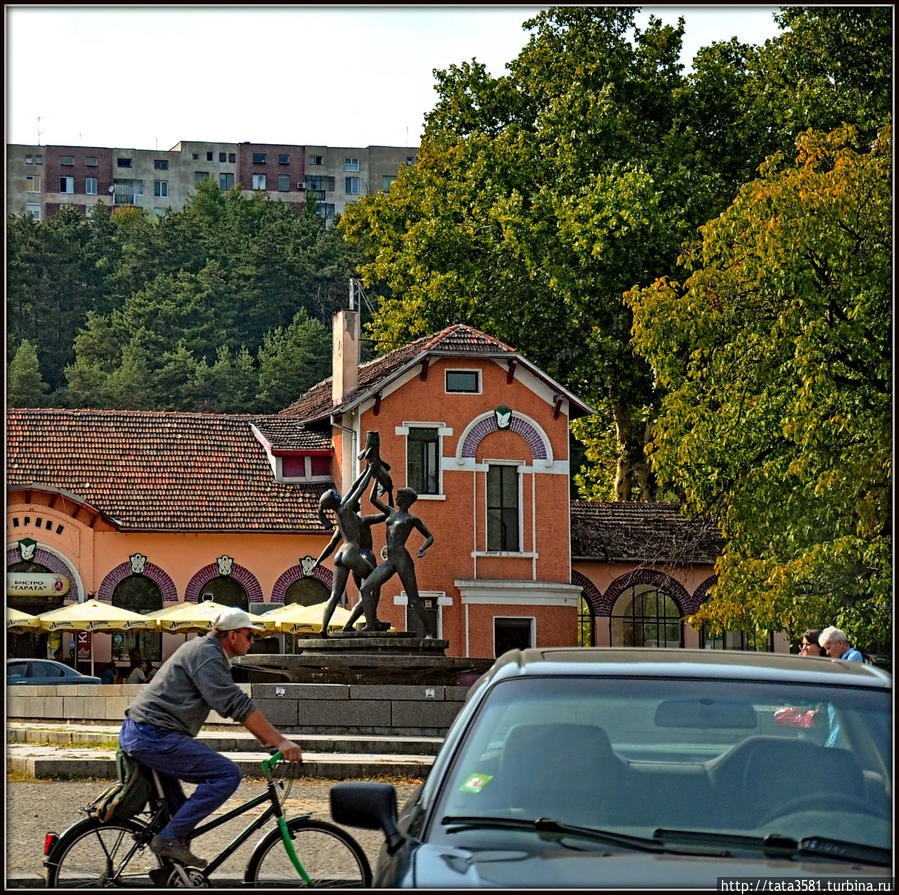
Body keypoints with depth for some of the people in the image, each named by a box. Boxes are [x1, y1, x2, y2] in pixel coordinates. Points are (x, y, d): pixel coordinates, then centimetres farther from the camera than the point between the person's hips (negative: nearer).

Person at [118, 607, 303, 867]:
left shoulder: (203, 649, 21)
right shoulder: (207, 656, -11)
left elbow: (233, 703, 25)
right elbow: (238, 706, -19)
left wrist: (267, 738, 20)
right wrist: (280, 741, -19)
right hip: (155, 737, -11)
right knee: (227, 774, -15)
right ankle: (169, 838, -15)